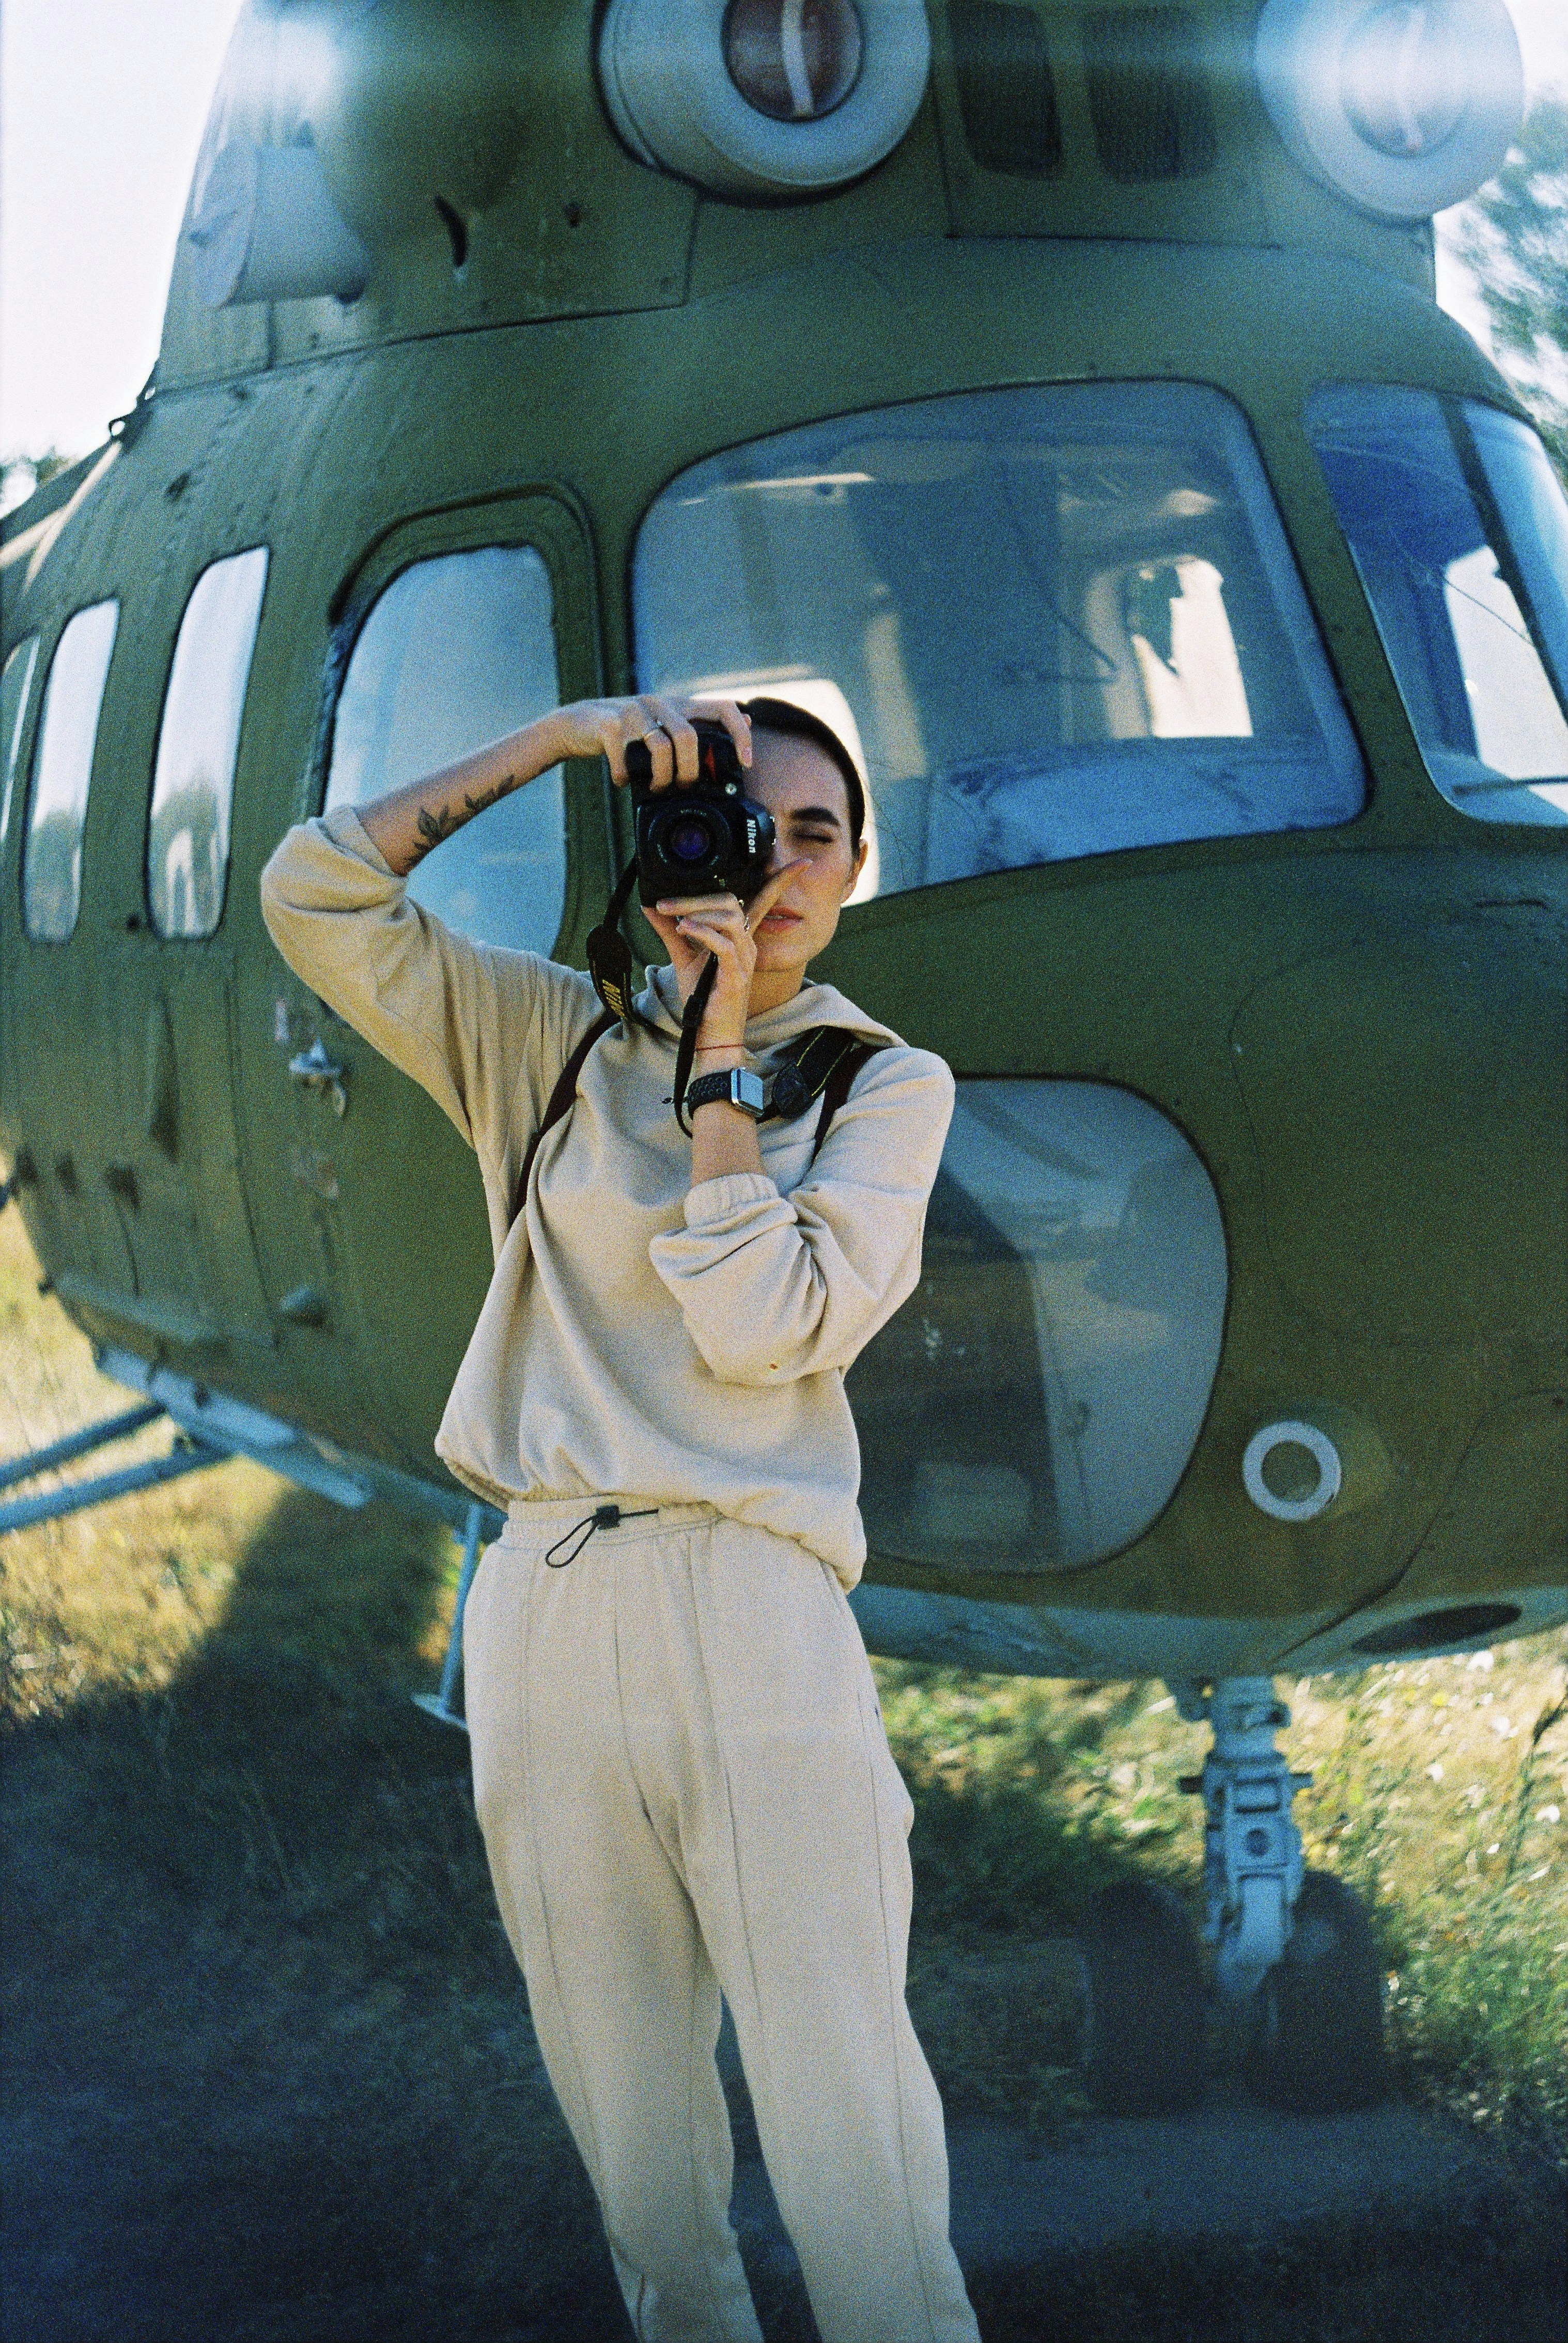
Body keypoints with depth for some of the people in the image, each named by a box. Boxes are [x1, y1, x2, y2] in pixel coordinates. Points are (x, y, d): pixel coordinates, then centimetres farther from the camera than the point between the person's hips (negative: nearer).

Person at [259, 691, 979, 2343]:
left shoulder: (886, 1081, 8)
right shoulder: (551, 1041, 13)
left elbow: (767, 1326, -6)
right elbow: (314, 895, 4)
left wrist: (716, 1059, -4)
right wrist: (550, 736, 0)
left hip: (750, 1611, -2)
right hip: (546, 1611, 3)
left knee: (848, 2136, -7)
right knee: (631, 2141, 10)